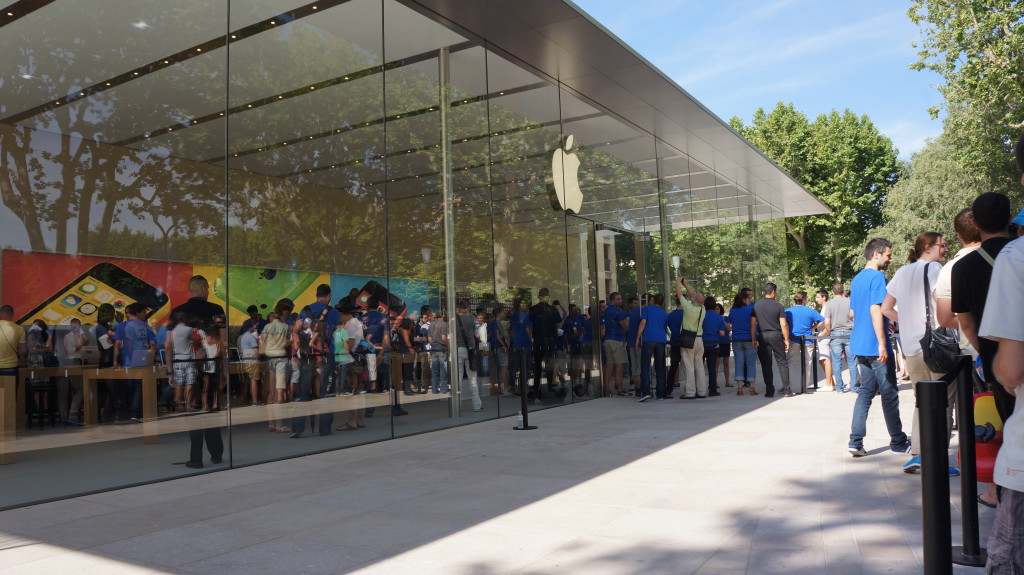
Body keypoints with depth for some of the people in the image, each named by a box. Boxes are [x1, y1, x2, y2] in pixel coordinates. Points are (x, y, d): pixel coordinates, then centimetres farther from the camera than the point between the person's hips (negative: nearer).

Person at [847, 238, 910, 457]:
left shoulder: (856, 279, 15)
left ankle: (855, 441, 3)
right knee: (889, 394, 4)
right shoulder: (877, 277, -12)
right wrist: (882, 343, -22)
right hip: (876, 346, -8)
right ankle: (898, 442, 15)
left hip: (859, 345, 8)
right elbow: (875, 310, -20)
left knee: (865, 392, 9)